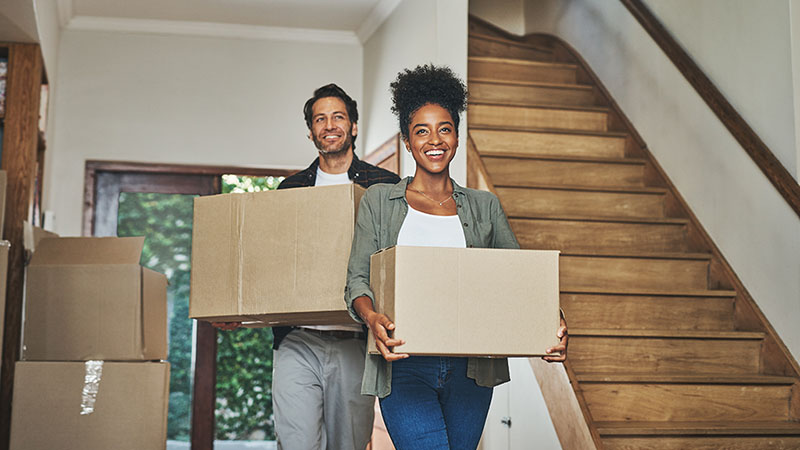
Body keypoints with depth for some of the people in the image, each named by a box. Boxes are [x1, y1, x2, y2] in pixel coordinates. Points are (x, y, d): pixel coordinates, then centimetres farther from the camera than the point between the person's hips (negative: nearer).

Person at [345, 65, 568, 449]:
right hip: (404, 364, -2)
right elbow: (357, 278, 1)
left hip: (469, 368, 3)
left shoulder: (485, 206, 13)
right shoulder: (378, 201, 9)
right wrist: (372, 318, -22)